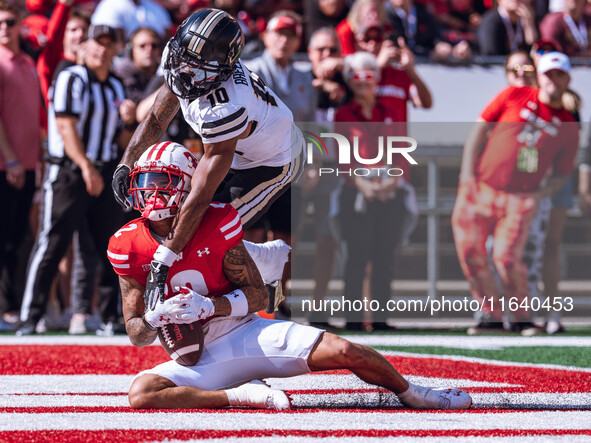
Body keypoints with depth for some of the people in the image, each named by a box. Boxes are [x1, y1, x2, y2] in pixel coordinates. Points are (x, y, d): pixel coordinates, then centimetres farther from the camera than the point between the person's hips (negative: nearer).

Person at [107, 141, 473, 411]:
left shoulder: (214, 224, -9)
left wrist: (210, 305, -23)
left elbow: (258, 294, -4)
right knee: (141, 393, -31)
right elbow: (137, 335, 2)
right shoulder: (128, 247, -4)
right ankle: (239, 395, -20)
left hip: (247, 332, -1)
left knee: (343, 352, -14)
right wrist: (153, 320, -23)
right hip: (197, 358, 1)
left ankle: (413, 394, 15)